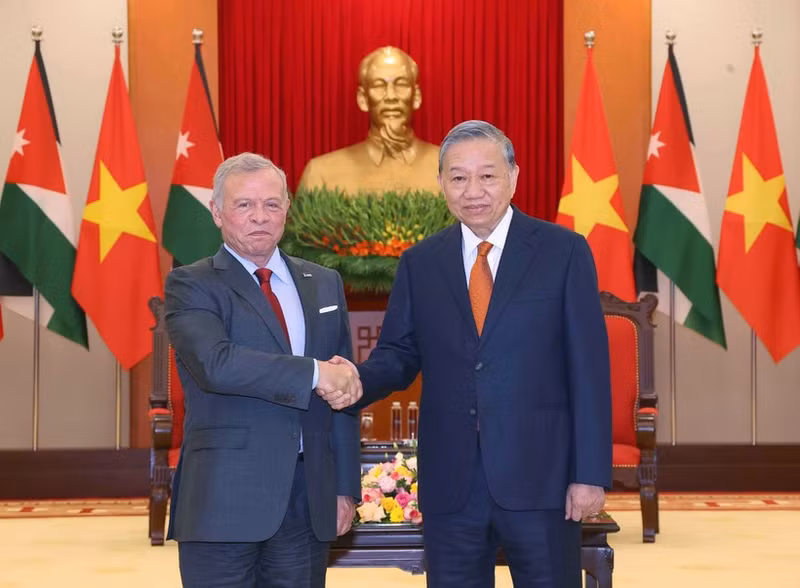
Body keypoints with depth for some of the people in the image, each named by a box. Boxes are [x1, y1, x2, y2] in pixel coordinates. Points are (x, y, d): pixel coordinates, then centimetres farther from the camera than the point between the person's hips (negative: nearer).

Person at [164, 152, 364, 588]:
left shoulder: (323, 285, 14)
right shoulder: (190, 286, -1)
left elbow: (344, 391, 13)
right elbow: (215, 364, -20)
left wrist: (346, 486, 8)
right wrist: (314, 373, -20)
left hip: (310, 500, 4)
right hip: (225, 498, -4)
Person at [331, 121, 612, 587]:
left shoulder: (564, 251, -1)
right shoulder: (420, 263, 8)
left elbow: (588, 369, -4)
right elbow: (399, 354, 8)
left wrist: (590, 474, -8)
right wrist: (356, 381, -15)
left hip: (539, 476, -3)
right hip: (451, 483, 3)